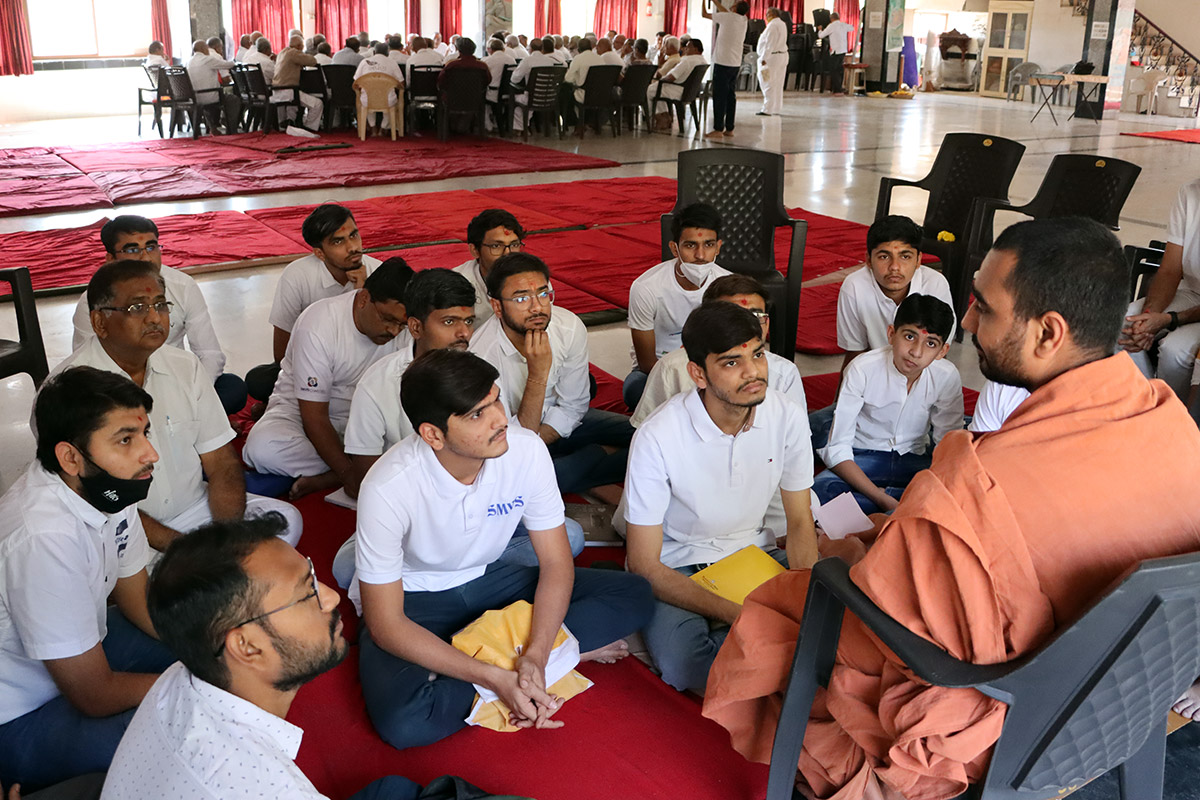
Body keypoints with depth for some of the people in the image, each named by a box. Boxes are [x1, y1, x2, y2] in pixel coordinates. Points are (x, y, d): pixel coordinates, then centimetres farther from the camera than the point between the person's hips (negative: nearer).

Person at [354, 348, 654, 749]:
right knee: (403, 723, -35)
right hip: (411, 600, -4)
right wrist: (495, 678, -32)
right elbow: (385, 624, -24)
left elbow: (556, 563, -10)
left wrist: (534, 657, -27)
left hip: (487, 579, 4)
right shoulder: (389, 487, -30)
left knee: (633, 595, -11)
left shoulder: (526, 449, -20)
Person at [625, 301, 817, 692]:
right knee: (680, 663, -32)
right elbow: (644, 566, -20)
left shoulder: (788, 417, -12)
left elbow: (800, 522, 1)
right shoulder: (657, 438, -25)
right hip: (675, 565, -3)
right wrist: (737, 614, -29)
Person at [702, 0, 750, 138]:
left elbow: (705, 14, -1)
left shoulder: (728, 17, -11)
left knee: (719, 96, -5)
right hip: (736, 63, 7)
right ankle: (729, 128, 12)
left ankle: (718, 129, -6)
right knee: (731, 95, 10)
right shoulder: (744, 20, 8)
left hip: (723, 62, -7)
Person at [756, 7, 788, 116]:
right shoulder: (782, 24, 15)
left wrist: (764, 59, -20)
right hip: (782, 55, 10)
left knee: (769, 85, -6)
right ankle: (776, 109, 16)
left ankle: (767, 110, -6)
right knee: (778, 85, 12)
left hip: (772, 57, -10)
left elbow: (769, 44, -20)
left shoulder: (772, 25, -16)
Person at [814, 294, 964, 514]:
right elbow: (837, 448, -20)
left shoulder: (947, 377, -12)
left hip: (915, 460, 3)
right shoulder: (863, 369, -21)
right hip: (862, 458, -3)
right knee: (820, 492, -34)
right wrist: (882, 499, -30)